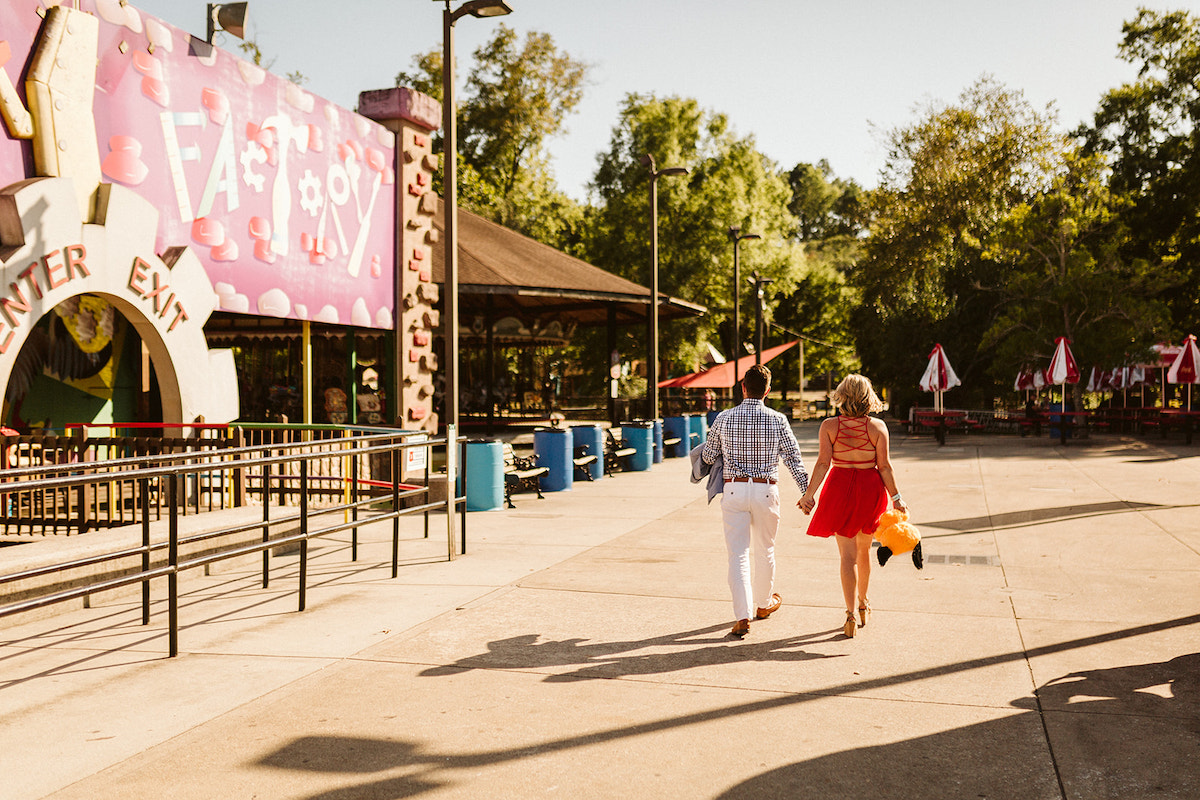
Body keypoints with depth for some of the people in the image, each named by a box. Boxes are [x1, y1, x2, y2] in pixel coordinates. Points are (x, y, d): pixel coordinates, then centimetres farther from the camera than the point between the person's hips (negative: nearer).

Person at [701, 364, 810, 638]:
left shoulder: (724, 418, -2)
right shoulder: (777, 420, -4)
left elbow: (707, 456, 7)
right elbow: (794, 458, -4)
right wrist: (807, 492, 0)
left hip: (734, 489, 0)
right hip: (766, 490, 1)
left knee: (738, 553, 0)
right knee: (764, 549, 19)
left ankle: (742, 615, -11)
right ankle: (764, 603, 37)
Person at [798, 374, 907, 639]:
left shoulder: (829, 426, -8)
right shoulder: (877, 427, -7)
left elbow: (823, 462, -12)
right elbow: (884, 466, -6)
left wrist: (808, 494, -8)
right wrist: (895, 497, 3)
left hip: (840, 489, -1)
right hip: (871, 488, 1)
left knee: (848, 554, 3)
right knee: (864, 549, 21)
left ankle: (851, 614, -7)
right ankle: (863, 602, 38)